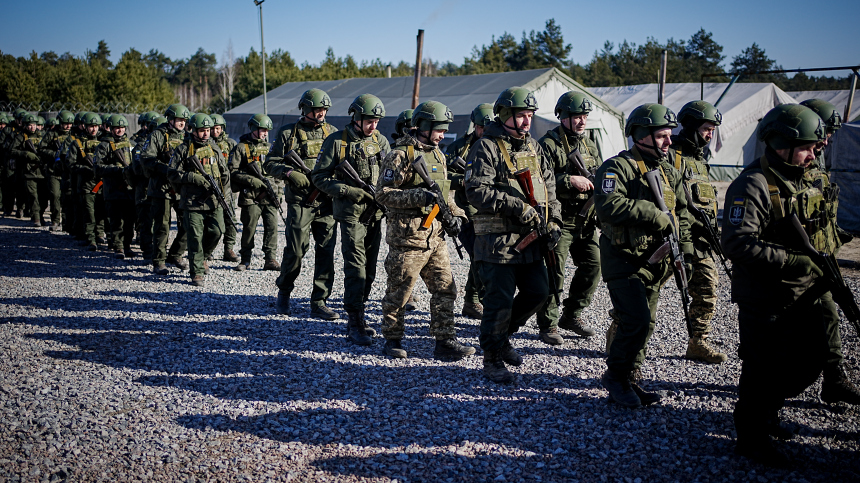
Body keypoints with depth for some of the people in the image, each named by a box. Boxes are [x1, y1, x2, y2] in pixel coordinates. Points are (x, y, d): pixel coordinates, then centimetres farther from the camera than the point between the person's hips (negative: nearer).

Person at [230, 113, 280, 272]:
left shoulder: (270, 147, 16)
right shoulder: (241, 148, 2)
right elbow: (233, 171, -4)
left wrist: (278, 189, 9)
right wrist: (252, 181, -14)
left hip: (270, 195, 4)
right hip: (250, 196, -3)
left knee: (272, 226, -2)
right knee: (249, 228, 0)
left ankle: (270, 260, 6)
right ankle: (245, 260, 13)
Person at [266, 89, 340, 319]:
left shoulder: (332, 132, 11)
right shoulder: (288, 133, 2)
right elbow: (271, 163, 3)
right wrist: (290, 173, -14)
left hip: (327, 201, 3)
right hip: (300, 202, -3)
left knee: (326, 250, 0)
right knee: (296, 249, -3)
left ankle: (319, 302, 9)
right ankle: (284, 292, 24)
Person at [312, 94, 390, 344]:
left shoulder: (380, 141, 9)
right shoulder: (336, 141, -4)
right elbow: (319, 176, -4)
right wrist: (347, 191, -16)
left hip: (376, 212, 5)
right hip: (350, 213, -5)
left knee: (369, 268, 10)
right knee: (355, 267, -9)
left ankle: (357, 314, 24)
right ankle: (355, 324, -4)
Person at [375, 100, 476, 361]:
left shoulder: (437, 155, 15)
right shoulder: (400, 155, -10)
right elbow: (383, 194, -15)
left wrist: (455, 213, 8)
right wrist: (420, 196, -24)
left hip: (436, 236, 8)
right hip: (408, 236, -7)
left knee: (445, 288, 5)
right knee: (399, 291, 4)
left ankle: (445, 342, 12)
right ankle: (392, 340, 19)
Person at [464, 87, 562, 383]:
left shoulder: (533, 147, 14)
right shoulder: (487, 148, -10)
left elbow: (549, 186, 20)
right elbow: (476, 191, -19)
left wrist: (554, 221, 7)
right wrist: (517, 206, -22)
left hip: (530, 239, 8)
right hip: (498, 241, -7)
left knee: (538, 292, 12)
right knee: (500, 300, -3)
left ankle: (502, 335, 33)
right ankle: (492, 359, 14)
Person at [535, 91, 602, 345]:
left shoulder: (588, 145, 14)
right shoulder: (549, 145, -10)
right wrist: (570, 181, -23)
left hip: (585, 221, 7)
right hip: (559, 220, -7)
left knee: (593, 265, 8)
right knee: (554, 272, -3)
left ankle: (572, 316, 24)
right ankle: (548, 324, 11)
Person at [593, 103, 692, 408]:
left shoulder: (668, 172, 14)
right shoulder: (618, 167, -11)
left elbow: (681, 215, 21)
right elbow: (609, 206, -28)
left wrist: (685, 254, 12)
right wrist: (655, 216, -24)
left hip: (655, 261, 8)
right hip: (624, 260, -8)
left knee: (646, 323, 10)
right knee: (637, 321, -14)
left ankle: (628, 379, 24)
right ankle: (615, 376, 6)